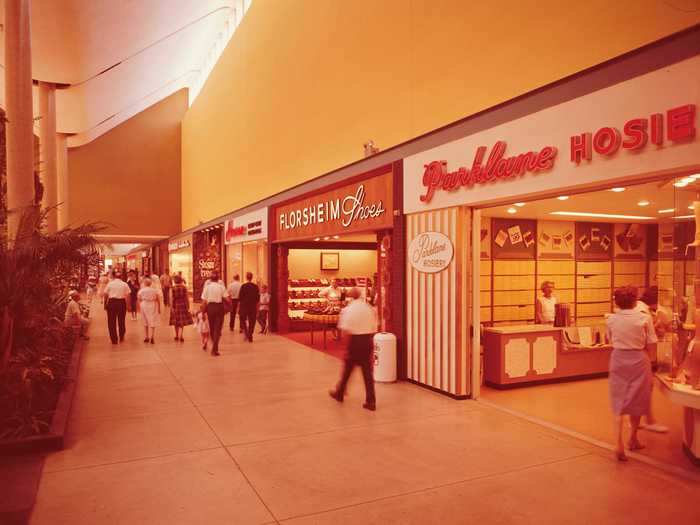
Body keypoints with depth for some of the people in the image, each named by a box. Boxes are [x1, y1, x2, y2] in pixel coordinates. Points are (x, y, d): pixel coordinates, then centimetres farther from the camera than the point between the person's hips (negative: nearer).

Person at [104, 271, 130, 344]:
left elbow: (105, 294, 1)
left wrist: (106, 301, 16)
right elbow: (128, 294, -3)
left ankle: (114, 339, 6)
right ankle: (121, 337, 25)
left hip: (112, 302, -1)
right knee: (121, 320, 14)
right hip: (122, 302, 1)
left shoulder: (110, 284, 2)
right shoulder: (124, 284, 2)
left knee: (112, 321, 6)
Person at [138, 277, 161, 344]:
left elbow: (139, 300, 0)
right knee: (152, 321, 1)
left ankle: (147, 337, 21)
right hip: (153, 306, -1)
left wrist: (140, 307, 12)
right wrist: (159, 308, 6)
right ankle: (152, 337, -13)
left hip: (144, 306, 1)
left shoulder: (141, 291, -1)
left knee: (145, 322, 14)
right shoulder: (155, 290, -2)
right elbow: (158, 300, -1)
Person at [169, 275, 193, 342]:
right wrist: (188, 307, 1)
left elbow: (172, 298, -10)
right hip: (183, 305, 0)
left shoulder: (173, 288, -9)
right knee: (182, 321, 6)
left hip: (175, 305, 0)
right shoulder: (184, 287, -6)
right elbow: (187, 297, -5)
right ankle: (181, 336, -4)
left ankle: (177, 336, 22)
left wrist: (172, 307, -8)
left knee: (176, 321, 13)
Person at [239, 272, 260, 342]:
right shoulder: (256, 286, -2)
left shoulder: (243, 286, -9)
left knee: (243, 320, 14)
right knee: (252, 322, 9)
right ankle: (250, 336, 8)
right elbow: (258, 298, 3)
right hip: (253, 306, 2)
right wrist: (257, 308, 13)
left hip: (244, 305, -2)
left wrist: (239, 307, 4)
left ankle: (246, 332, -5)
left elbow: (240, 297, -7)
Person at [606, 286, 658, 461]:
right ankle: (633, 439, 33)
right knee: (637, 401, 17)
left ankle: (619, 443, -6)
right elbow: (650, 345, -6)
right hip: (638, 361, -1)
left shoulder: (611, 320, -5)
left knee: (619, 402, 6)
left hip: (618, 360, 1)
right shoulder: (644, 319, -11)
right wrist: (638, 345, 12)